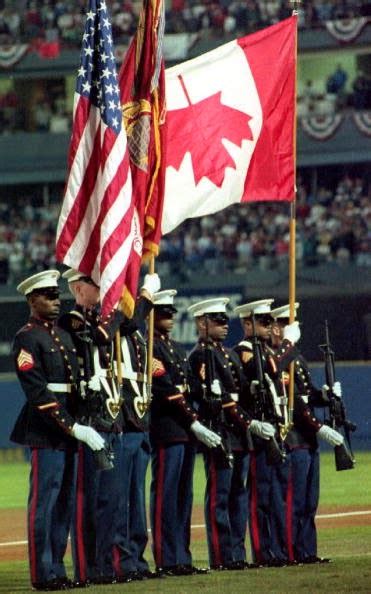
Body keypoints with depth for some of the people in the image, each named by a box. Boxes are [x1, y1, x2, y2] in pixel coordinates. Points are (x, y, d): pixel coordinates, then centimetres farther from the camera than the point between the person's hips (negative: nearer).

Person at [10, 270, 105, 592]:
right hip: (46, 431, -8)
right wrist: (73, 428, -19)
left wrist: (85, 425, 9)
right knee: (44, 502, -5)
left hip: (70, 428, 8)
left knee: (66, 503, 9)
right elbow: (38, 393, -16)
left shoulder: (65, 336, 18)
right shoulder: (27, 339, -9)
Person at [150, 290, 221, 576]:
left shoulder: (178, 348, 20)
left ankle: (183, 558, 14)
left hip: (187, 432, 9)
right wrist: (195, 423, -18)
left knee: (184, 496, 10)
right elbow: (166, 391, -16)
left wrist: (197, 425, 8)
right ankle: (167, 561, -5)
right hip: (167, 431, -9)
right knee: (166, 496, -6)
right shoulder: (149, 348, -9)